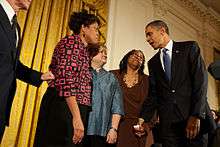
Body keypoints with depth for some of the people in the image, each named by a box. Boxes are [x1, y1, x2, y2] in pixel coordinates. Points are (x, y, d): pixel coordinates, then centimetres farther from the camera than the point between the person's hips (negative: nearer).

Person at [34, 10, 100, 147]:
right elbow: (65, 78, -18)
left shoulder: (83, 49, 23)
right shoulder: (72, 41, -5)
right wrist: (77, 116, -23)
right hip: (64, 109, -9)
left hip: (73, 111, 9)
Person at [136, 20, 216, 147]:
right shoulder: (153, 63, 16)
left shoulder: (190, 48, 4)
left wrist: (196, 115, -16)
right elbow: (153, 95, 11)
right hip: (168, 123, 3)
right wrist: (144, 119, -3)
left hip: (194, 118, -3)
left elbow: (201, 81, -7)